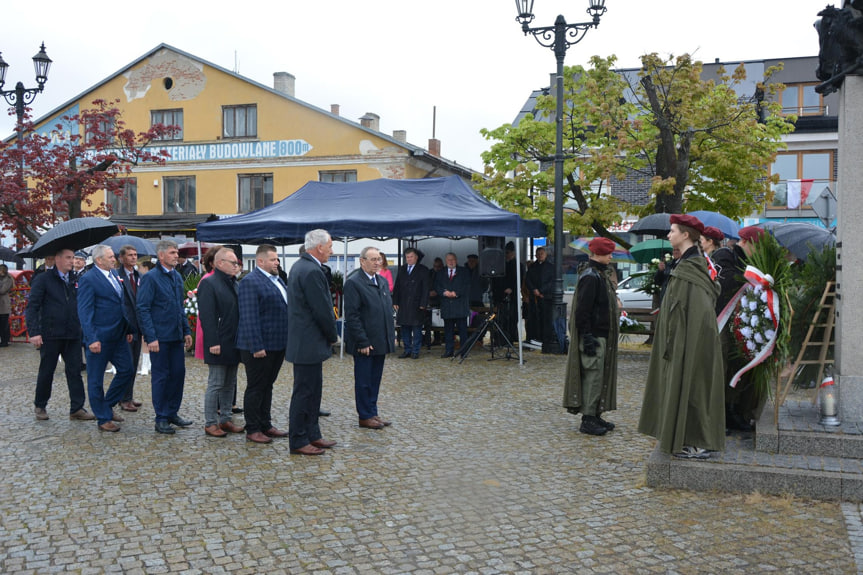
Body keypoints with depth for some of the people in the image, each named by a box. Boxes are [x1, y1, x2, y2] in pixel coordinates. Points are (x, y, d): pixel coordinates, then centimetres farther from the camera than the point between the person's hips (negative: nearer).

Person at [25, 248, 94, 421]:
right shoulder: (43, 279, -4)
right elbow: (32, 307, -7)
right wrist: (34, 332, -14)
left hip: (72, 335, 4)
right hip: (50, 334, -4)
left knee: (75, 371, 2)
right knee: (46, 371, 8)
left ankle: (77, 409, 6)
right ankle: (40, 406, 25)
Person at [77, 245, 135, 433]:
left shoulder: (114, 276, 12)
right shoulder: (88, 280, -12)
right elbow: (84, 312, -16)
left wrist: (128, 329, 16)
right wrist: (92, 339, -21)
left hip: (118, 336, 8)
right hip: (99, 338, -8)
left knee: (127, 370, 11)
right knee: (96, 380, 4)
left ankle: (107, 405, 28)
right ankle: (103, 419, 13)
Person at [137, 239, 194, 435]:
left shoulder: (177, 277, 12)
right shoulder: (150, 278, -10)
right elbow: (143, 309, -13)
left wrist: (186, 331, 14)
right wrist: (151, 337, -17)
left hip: (176, 336, 7)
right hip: (160, 337, -7)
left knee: (178, 374, 10)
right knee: (161, 377, 1)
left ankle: (172, 413, 23)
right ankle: (161, 419, 11)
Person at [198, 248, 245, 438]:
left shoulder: (234, 284, 15)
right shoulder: (208, 283, -12)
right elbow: (206, 316, -18)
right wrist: (213, 342, -22)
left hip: (233, 342, 8)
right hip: (219, 343, -8)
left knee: (229, 384, 13)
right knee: (216, 384, -2)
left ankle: (225, 419, 22)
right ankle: (210, 423, 7)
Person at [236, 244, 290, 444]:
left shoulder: (277, 280, 15)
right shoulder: (250, 282, -14)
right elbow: (249, 317, -20)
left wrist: (288, 340, 17)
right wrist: (256, 346, -24)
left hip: (277, 344, 9)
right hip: (260, 346, -9)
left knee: (267, 386, 17)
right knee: (256, 388, 1)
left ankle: (266, 425, 27)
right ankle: (252, 430, 10)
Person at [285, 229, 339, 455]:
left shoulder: (299, 266, 12)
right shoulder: (312, 271, -21)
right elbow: (322, 310, -20)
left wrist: (329, 334, 16)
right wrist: (333, 336, -4)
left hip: (302, 340, 11)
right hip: (309, 343, -11)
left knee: (313, 390, 18)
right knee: (304, 392, -1)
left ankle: (312, 435, 27)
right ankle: (299, 442, 8)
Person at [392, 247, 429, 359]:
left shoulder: (423, 270, 0)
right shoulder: (402, 270, 14)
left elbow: (425, 288, -4)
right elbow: (397, 287, 13)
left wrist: (423, 304, -11)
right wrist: (395, 302, 5)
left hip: (416, 305, -4)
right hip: (403, 305, 4)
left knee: (416, 328, -1)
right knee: (404, 328, 7)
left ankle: (415, 351, 6)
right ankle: (407, 350, 15)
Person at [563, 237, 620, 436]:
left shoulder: (601, 275, 16)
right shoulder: (590, 277, -16)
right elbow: (582, 310, -20)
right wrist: (587, 337, -22)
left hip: (602, 335, 10)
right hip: (593, 336, -10)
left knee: (600, 376, 14)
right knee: (593, 376, -6)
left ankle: (595, 415, 22)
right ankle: (588, 419, 0)